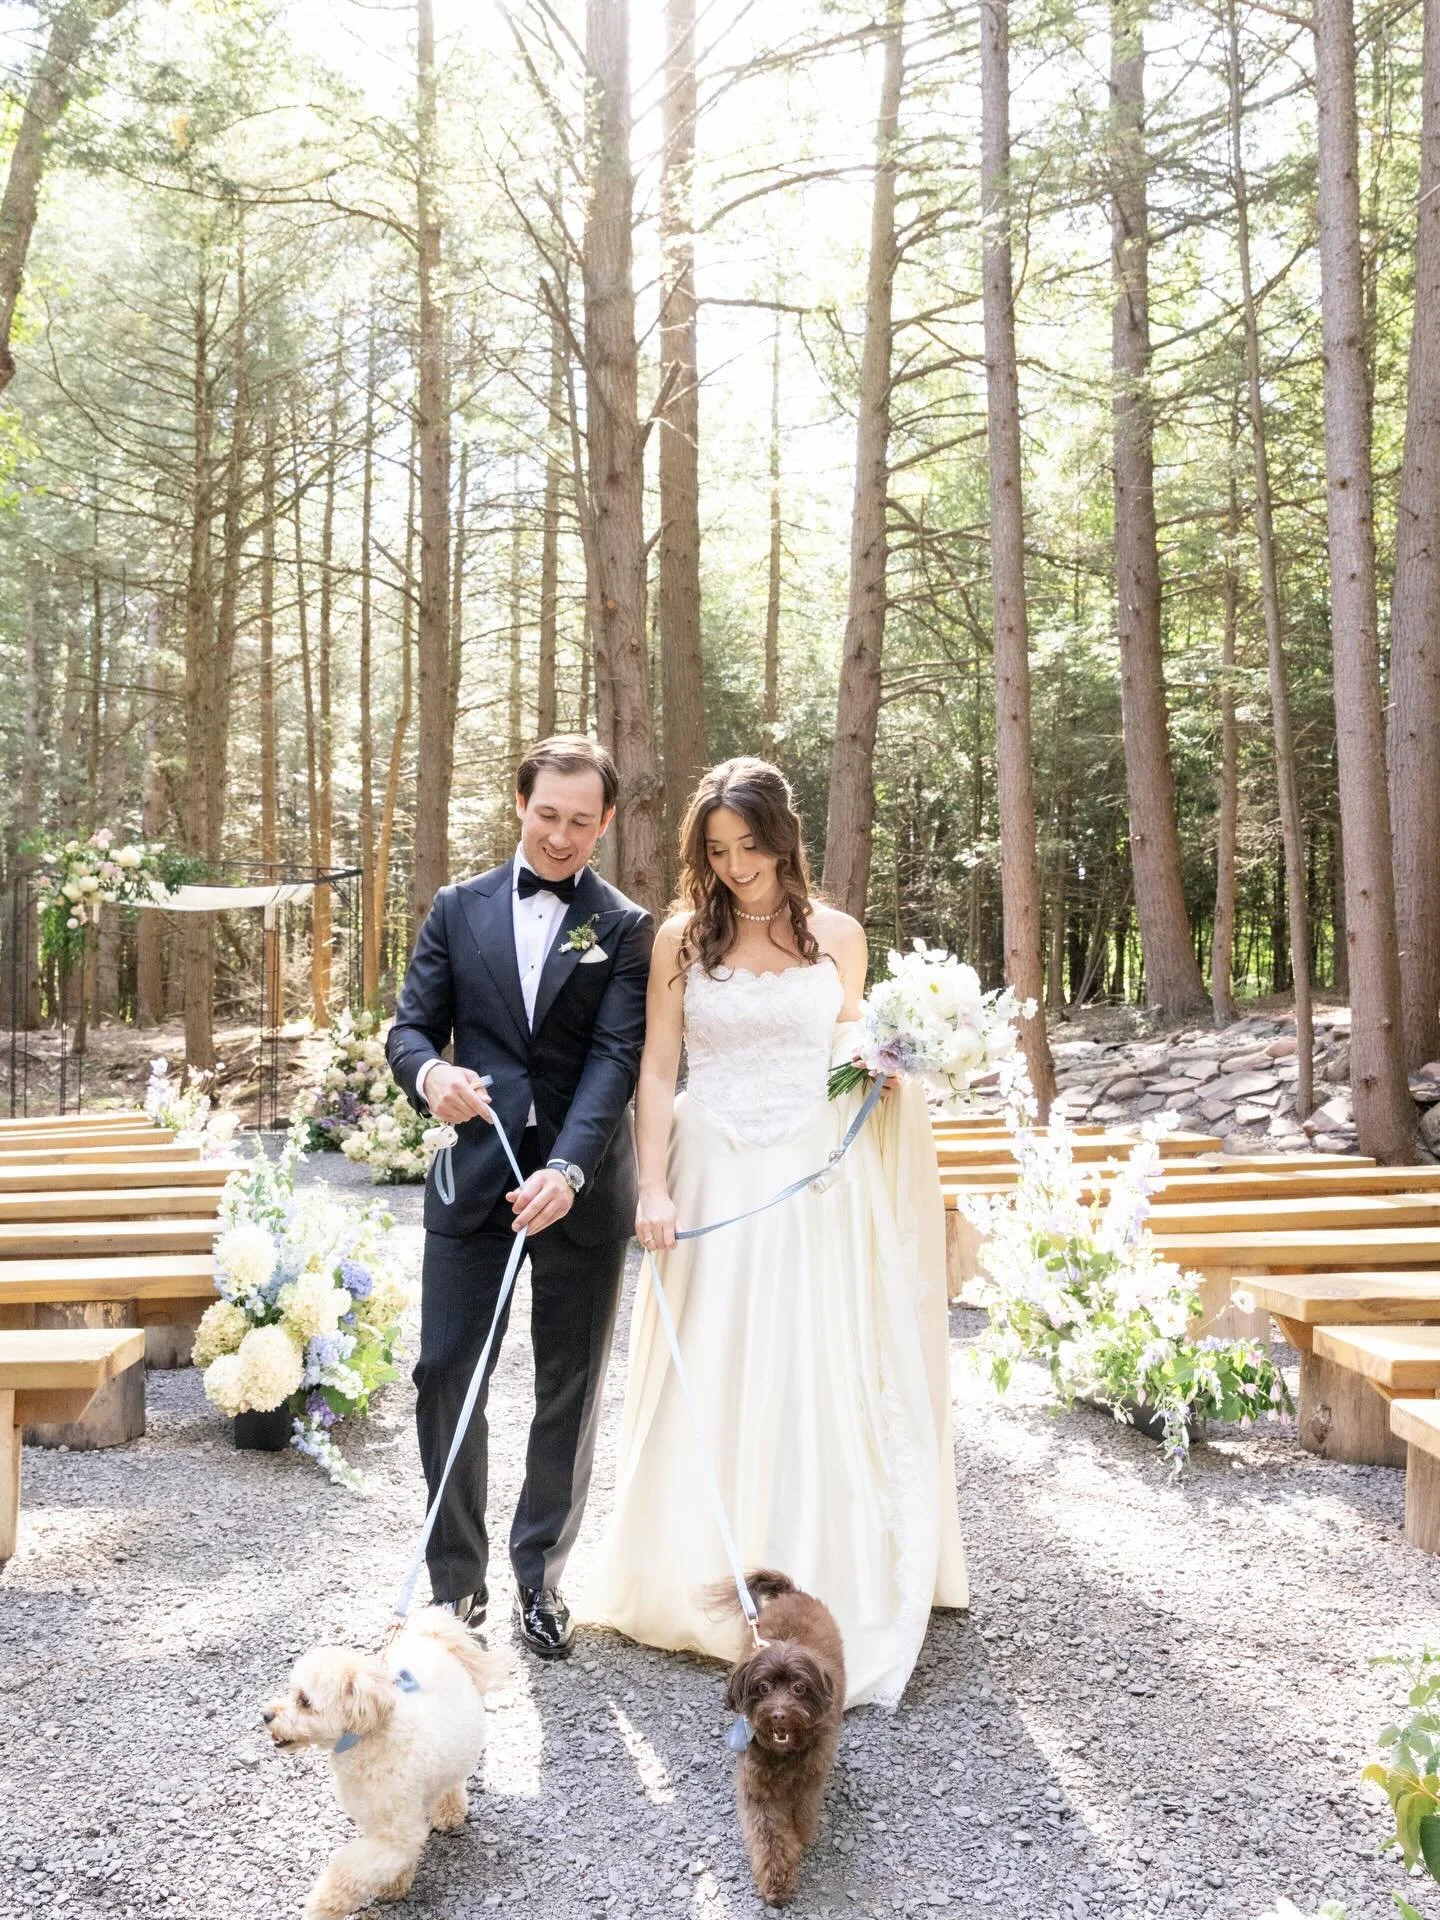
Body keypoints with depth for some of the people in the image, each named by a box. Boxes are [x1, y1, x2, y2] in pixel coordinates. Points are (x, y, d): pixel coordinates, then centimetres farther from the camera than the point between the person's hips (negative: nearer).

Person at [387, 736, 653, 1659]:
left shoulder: (626, 928, 1)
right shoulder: (459, 909, 8)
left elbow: (616, 1057, -9)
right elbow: (411, 1025, 5)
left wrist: (567, 1170, -24)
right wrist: (430, 1073, -20)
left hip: (582, 1186, -1)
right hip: (475, 1174, 1)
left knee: (570, 1391, 10)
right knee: (446, 1375, 1)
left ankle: (542, 1577, 27)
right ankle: (457, 1582, 19)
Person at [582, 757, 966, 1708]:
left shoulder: (838, 935, 5)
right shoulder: (682, 937, 2)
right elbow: (657, 1071, 2)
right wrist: (654, 1188, -6)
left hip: (813, 1181, 0)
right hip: (714, 1180, 0)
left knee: (815, 1379, 3)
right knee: (710, 1381, 5)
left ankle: (821, 1587, 18)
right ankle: (707, 1583, 22)